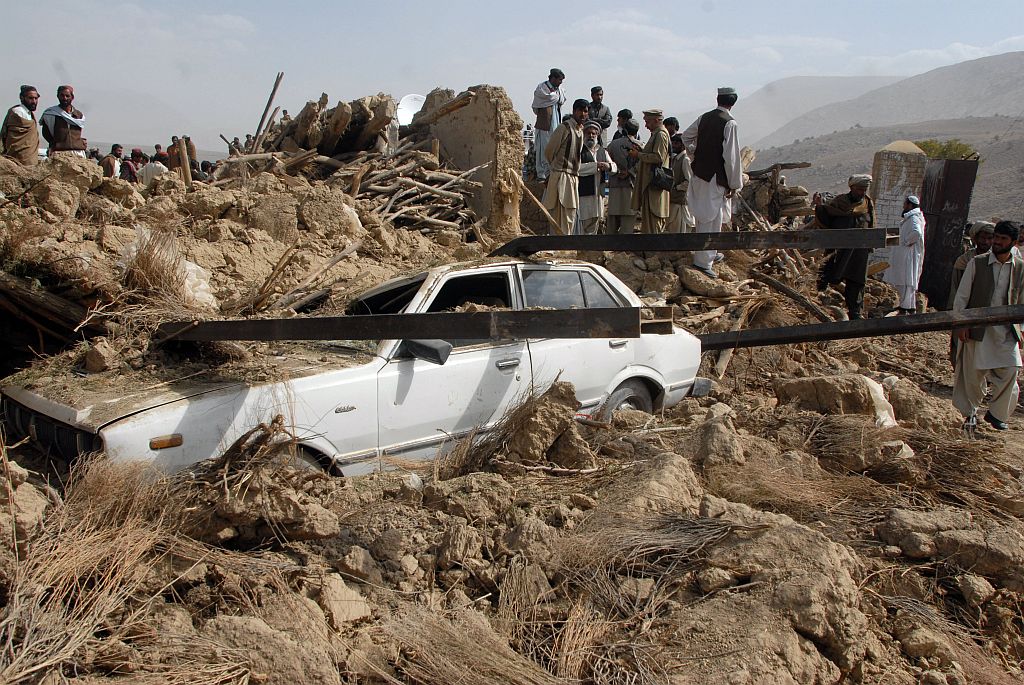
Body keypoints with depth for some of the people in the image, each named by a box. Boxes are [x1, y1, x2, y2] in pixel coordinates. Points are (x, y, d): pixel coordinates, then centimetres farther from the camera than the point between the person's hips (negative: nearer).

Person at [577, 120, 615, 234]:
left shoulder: (603, 151, 19)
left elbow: (614, 167, 12)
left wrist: (609, 166, -12)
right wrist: (595, 166, -19)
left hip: (599, 192, 6)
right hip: (584, 193, -6)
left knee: (595, 220, 10)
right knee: (584, 222, -8)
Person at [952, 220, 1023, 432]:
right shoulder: (977, 263, -3)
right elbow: (961, 296, -1)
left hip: (1006, 329, 2)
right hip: (977, 328, -2)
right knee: (973, 372, 4)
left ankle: (997, 414, 19)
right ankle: (970, 413, 25)